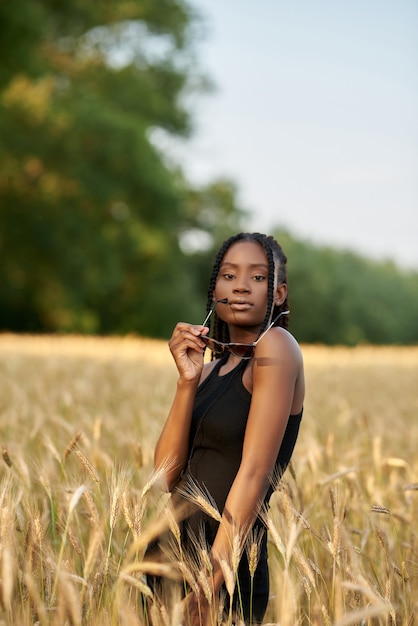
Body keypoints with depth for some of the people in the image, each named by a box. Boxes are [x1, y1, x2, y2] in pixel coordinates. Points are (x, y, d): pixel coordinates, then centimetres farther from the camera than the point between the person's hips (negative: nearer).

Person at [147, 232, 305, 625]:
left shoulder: (276, 346, -11)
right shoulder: (211, 370, 11)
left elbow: (254, 473, -18)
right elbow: (166, 472, 0)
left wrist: (207, 591, -21)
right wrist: (188, 382, -11)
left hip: (227, 567, -7)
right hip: (170, 550, 7)